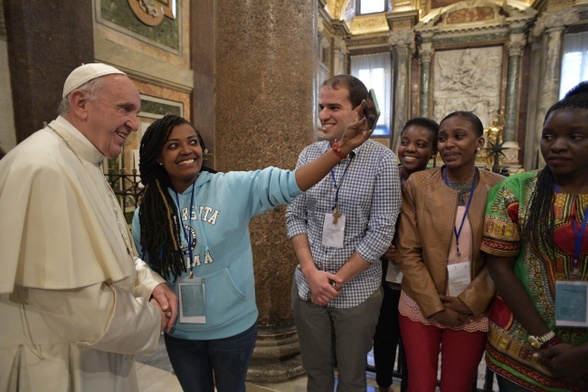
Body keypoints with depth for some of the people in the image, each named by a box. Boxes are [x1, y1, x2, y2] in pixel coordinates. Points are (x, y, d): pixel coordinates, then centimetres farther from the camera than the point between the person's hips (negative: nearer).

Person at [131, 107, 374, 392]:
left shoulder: (232, 187, -15)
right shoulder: (147, 213, -5)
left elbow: (289, 184, -27)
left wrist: (341, 148, -37)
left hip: (233, 326, -2)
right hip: (179, 332, 3)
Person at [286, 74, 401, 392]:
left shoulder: (382, 160, -11)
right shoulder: (308, 155, 0)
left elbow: (381, 231, -12)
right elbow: (294, 216, 1)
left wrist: (338, 280, -11)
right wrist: (311, 272, -9)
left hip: (357, 290, -2)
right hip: (307, 286, 3)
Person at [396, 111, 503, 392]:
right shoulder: (417, 184, -8)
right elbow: (408, 252, -8)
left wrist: (469, 302, -9)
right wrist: (435, 306, -10)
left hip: (473, 311, 1)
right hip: (421, 306, 0)